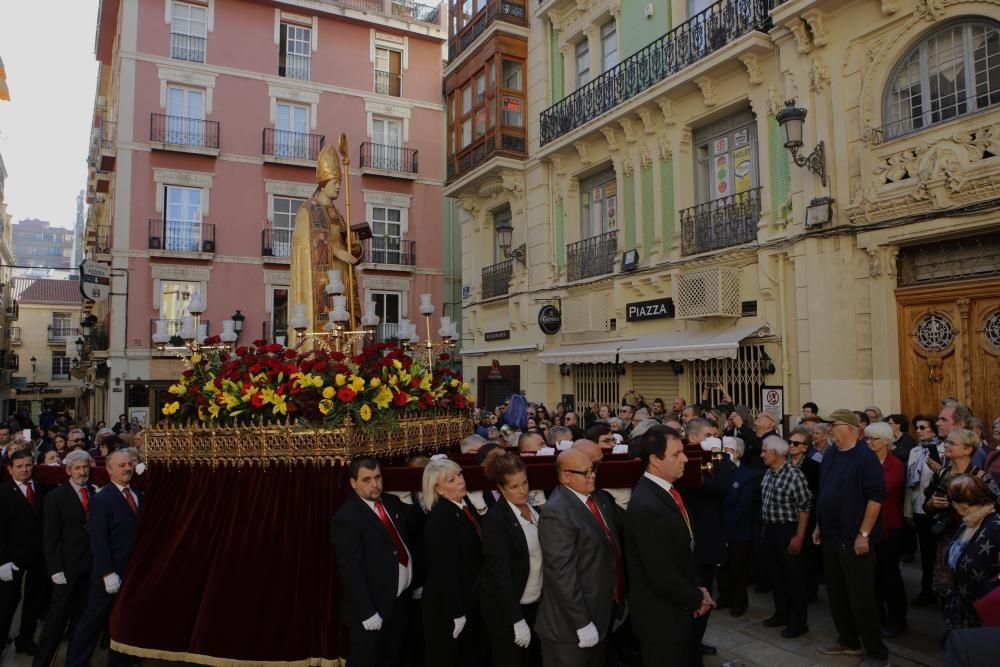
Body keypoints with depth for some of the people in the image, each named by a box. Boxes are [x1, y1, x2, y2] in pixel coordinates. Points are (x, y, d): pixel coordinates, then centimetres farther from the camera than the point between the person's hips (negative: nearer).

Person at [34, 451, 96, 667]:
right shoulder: (56, 496, -4)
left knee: (81, 615, 12)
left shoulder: (96, 493, 5)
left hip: (90, 565, 3)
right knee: (57, 617, 2)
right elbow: (51, 537, -7)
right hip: (68, 566, -3)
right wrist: (56, 569, -13)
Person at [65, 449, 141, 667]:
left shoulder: (138, 495, 6)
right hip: (110, 574, -6)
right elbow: (98, 541, -17)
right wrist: (108, 573, -21)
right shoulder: (101, 499, -12)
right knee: (93, 620, 6)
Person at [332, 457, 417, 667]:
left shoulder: (392, 502, 5)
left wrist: (416, 583, 8)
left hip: (402, 598, 7)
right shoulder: (346, 517, -18)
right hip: (373, 606, -7)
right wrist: (367, 613, -20)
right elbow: (351, 571, -19)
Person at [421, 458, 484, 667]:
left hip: (470, 598, 8)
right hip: (448, 603, -8)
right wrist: (456, 612, -20)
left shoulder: (465, 503, 1)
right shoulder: (440, 517, -24)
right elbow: (445, 569, -23)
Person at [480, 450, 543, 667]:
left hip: (536, 603, 6)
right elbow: (500, 572, -20)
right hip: (507, 609, -6)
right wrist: (517, 619, -21)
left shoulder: (534, 509, 3)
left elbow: (539, 555, 8)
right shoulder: (495, 517, -18)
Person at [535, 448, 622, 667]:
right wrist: (582, 624, -22)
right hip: (571, 626, -8)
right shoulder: (557, 512, -23)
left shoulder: (599, 500, 5)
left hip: (602, 616, 8)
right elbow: (562, 574, -24)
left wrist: (619, 599, 13)